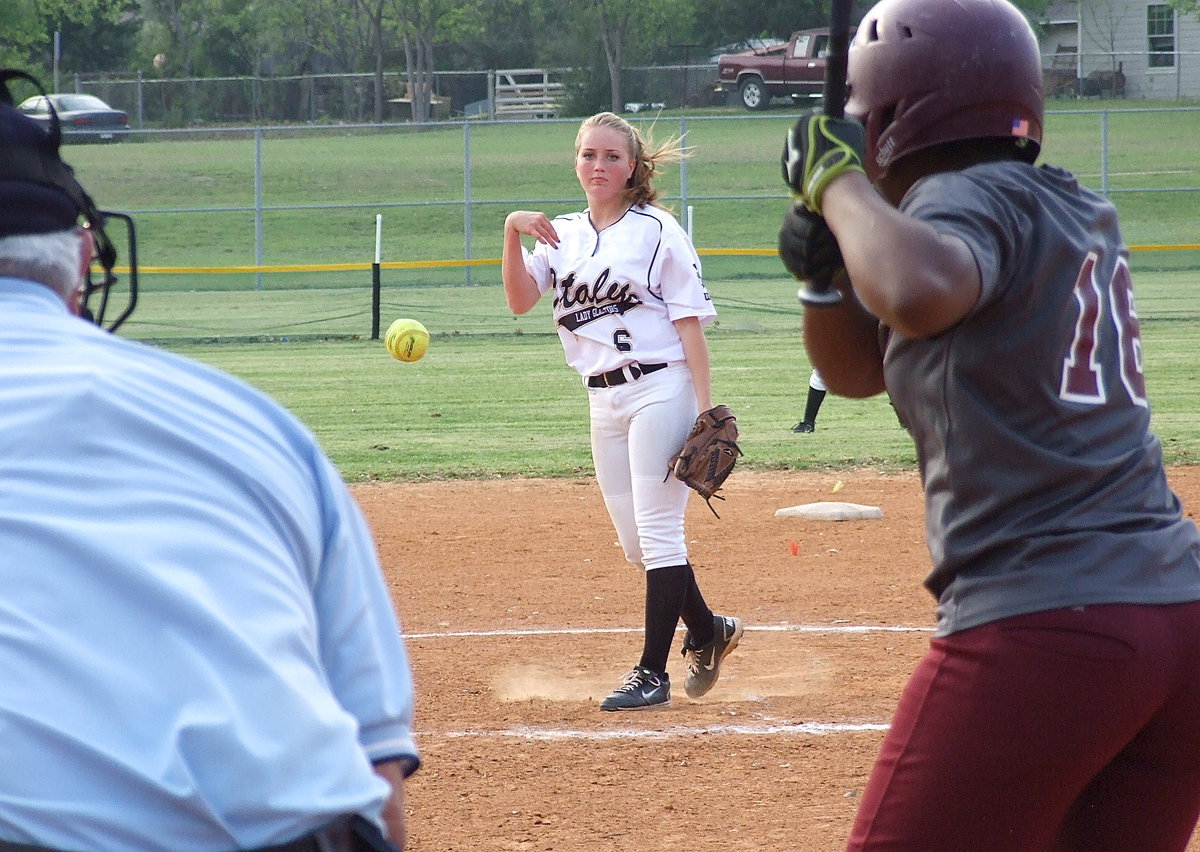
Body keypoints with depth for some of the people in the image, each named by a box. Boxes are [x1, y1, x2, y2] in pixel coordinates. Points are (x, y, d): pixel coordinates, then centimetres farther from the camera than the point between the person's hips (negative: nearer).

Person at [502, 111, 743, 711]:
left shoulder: (655, 230, -2)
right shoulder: (560, 236, 12)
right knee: (634, 541, 10)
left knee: (657, 531, -8)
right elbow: (520, 301, -2)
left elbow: (690, 320, -5)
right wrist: (512, 232, -17)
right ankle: (707, 632, 30)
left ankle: (653, 672, -6)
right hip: (603, 401, 6)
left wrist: (705, 407, -13)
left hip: (660, 390, -6)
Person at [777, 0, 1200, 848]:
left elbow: (918, 292, -34)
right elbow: (859, 367, 27)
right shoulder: (1081, 213, 19)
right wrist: (823, 266, 8)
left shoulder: (973, 199, -7)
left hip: (1039, 627, -9)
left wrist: (839, 179, -15)